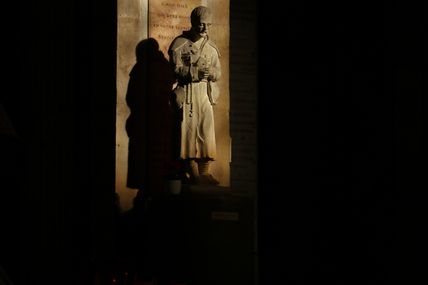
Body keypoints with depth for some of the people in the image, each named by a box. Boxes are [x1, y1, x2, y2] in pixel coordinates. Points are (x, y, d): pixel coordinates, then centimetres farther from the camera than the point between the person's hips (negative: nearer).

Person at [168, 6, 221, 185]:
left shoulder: (211, 47, 12)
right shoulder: (180, 44, -2)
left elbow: (218, 73, 12)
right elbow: (176, 69, -9)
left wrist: (211, 73, -12)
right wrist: (197, 72, -22)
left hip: (206, 92, 4)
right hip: (187, 93, -4)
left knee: (207, 131, 0)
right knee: (188, 130, -6)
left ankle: (204, 172, 5)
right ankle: (192, 173, -1)